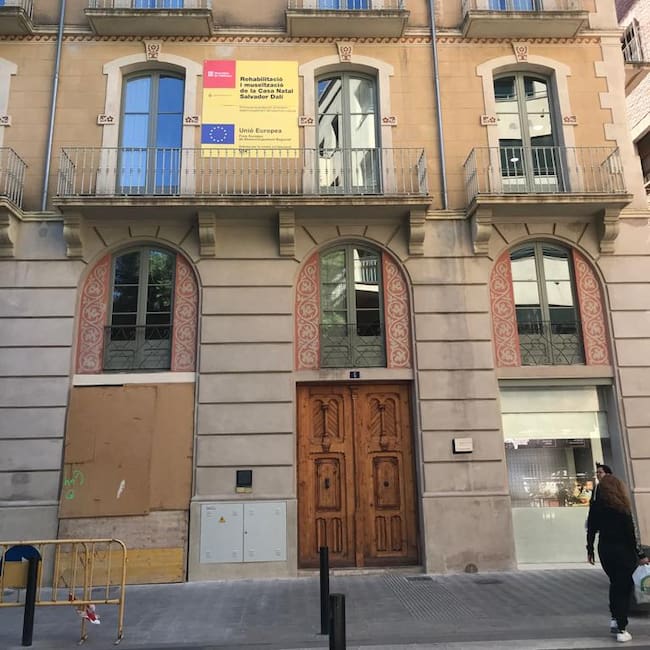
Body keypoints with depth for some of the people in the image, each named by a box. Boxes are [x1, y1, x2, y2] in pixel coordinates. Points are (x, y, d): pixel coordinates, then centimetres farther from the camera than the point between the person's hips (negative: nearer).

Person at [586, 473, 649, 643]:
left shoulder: (595, 506, -2)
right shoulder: (621, 507, -14)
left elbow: (591, 531, 3)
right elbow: (630, 533, -13)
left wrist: (590, 551, 13)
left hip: (605, 551, 4)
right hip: (623, 551, -4)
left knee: (615, 584, 23)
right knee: (624, 587, 5)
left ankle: (615, 619, 20)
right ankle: (621, 629, 4)